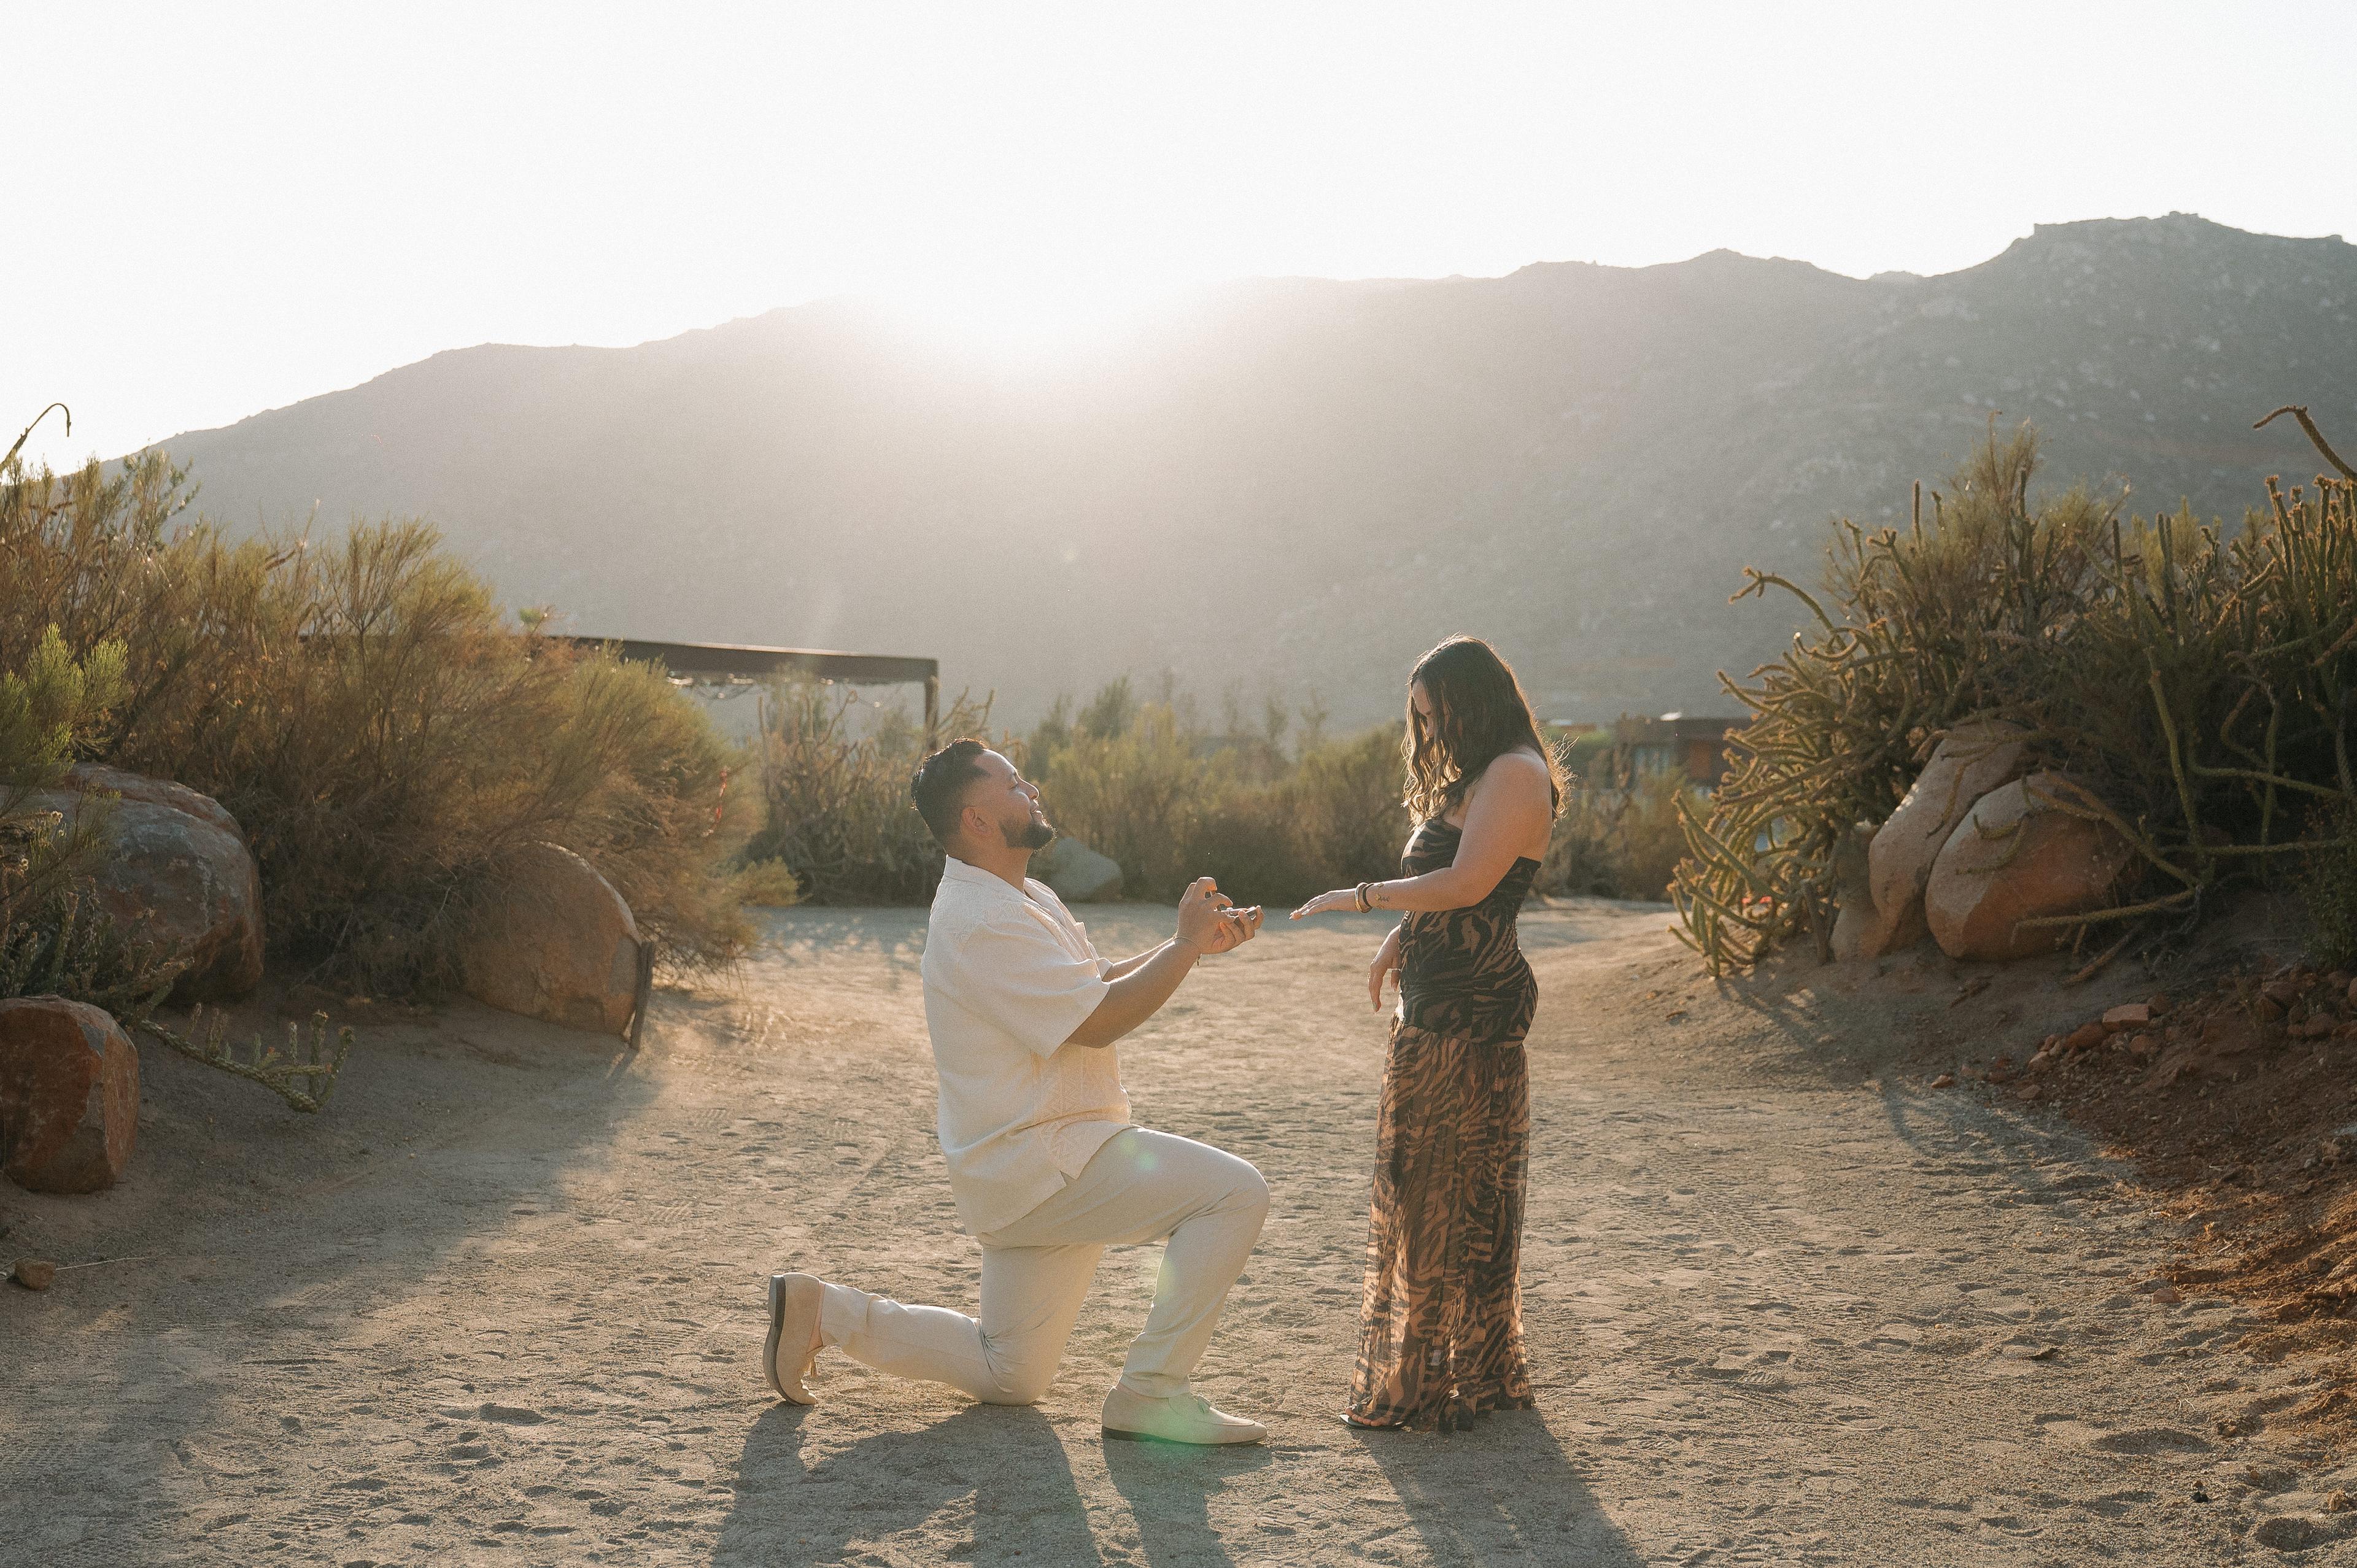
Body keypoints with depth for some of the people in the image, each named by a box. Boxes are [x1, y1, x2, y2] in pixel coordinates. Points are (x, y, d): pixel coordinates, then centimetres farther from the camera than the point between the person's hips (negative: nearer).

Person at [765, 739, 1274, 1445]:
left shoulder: (1028, 899, 15)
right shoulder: (982, 922, -20)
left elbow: (1098, 980, 18)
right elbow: (1097, 1021, -22)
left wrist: (1196, 941, 6)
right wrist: (1186, 945, -14)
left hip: (1030, 1172, 10)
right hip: (1039, 1163, -10)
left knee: (1008, 1375, 19)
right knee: (1234, 1190, -19)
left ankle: (824, 1311, 19)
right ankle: (1151, 1395, -13)